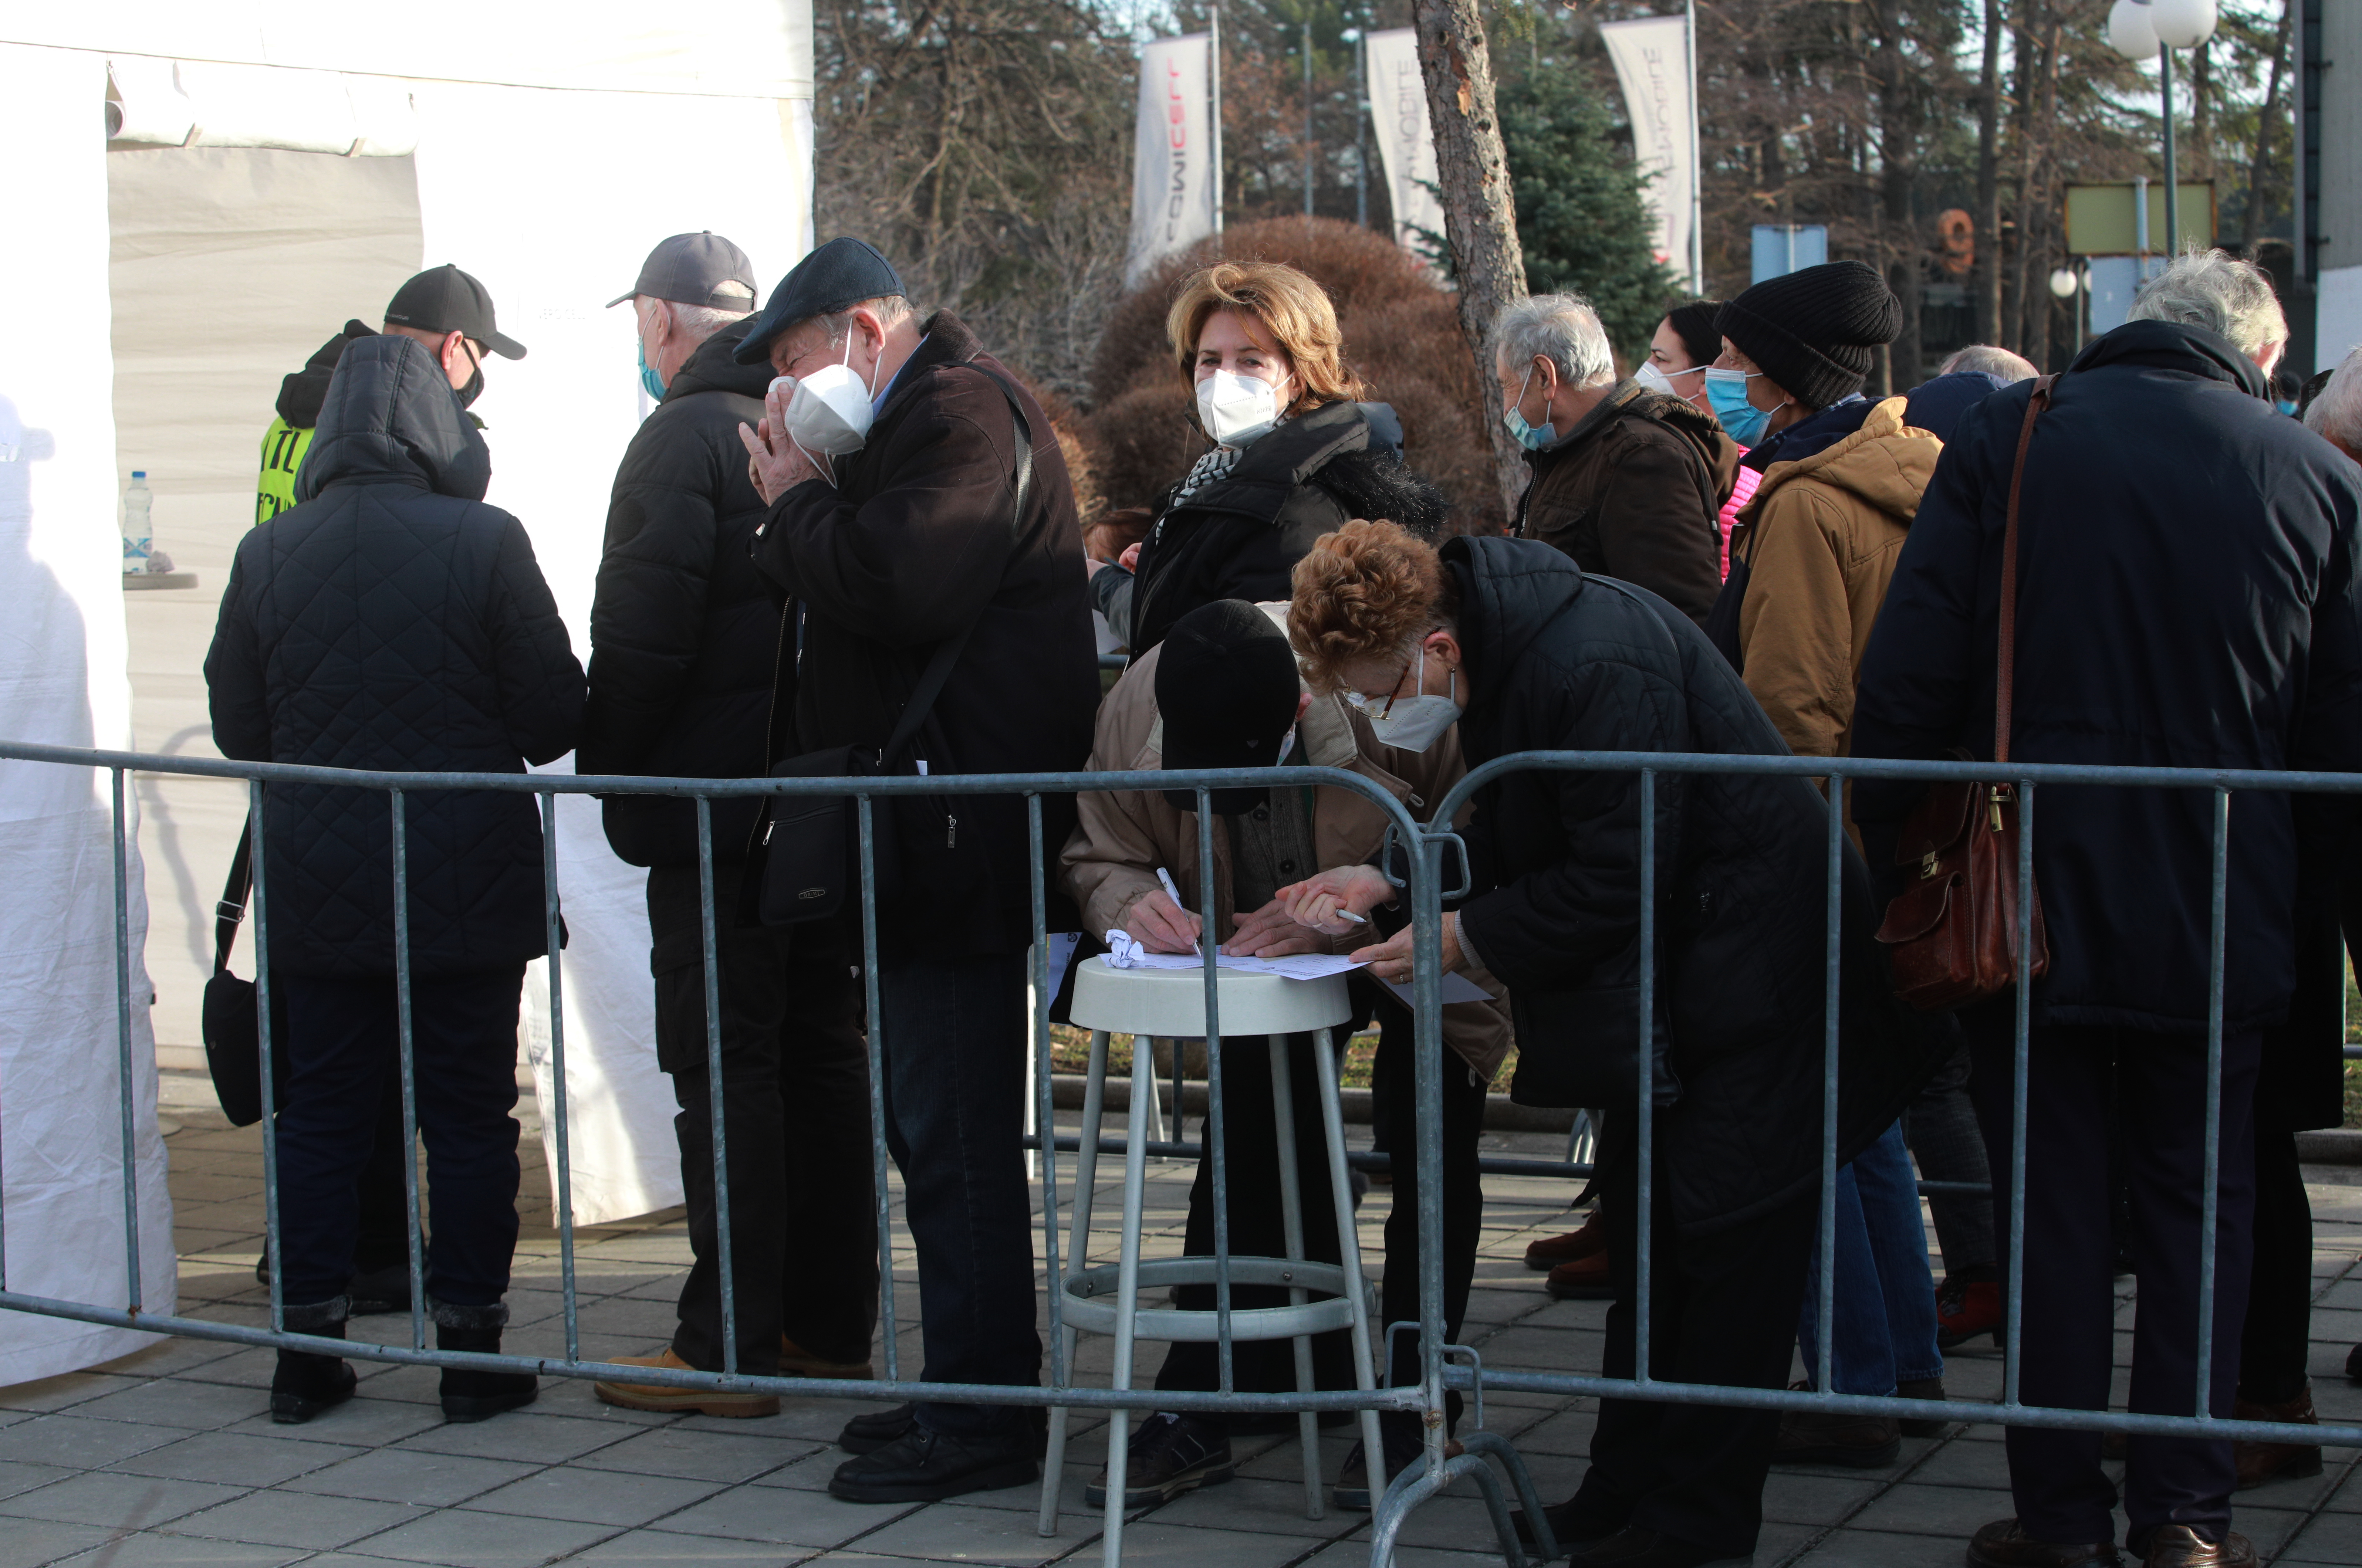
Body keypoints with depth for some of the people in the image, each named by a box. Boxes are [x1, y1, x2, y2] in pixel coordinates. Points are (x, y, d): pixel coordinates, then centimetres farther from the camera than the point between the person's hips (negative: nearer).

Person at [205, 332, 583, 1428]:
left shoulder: (267, 555, -2)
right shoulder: (484, 544, -11)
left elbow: (237, 729, 7)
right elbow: (556, 718, -7)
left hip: (317, 882, 3)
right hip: (467, 879, -3)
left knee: (320, 1109, 11)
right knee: (468, 1112, 6)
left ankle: (306, 1349, 14)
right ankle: (470, 1351, 9)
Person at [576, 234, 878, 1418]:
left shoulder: (685, 436, -12)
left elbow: (642, 632, -17)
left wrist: (609, 766, -4)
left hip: (718, 800, -8)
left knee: (723, 1065, -5)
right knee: (823, 1050, 12)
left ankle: (728, 1350, -3)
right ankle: (830, 1327, 19)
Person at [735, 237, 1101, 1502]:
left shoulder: (963, 414, -12)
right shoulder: (913, 422, 22)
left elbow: (897, 586, -26)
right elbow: (857, 583, 21)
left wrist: (796, 505, -9)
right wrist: (804, 507, 3)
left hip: (957, 840, -11)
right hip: (921, 840, 11)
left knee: (955, 1138, -7)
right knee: (937, 1133, 16)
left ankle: (984, 1419, -1)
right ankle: (965, 1387, 24)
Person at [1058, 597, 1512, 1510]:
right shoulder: (1136, 708, -28)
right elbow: (1100, 853, -13)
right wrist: (1133, 903, -36)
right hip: (1264, 958, 3)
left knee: (1432, 1167, 0)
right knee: (1243, 1154, 2)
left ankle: (1410, 1412, 13)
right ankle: (1200, 1411, 10)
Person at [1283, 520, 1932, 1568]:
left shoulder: (1598, 664, -29)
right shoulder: (1502, 644, 2)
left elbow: (1616, 879, -27)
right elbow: (1512, 839, 12)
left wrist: (1463, 936, -18)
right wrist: (1388, 881, -2)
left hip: (1756, 964, -10)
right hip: (1664, 985, 10)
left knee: (1728, 1243, -2)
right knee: (1645, 1236, 14)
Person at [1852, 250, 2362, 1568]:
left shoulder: (2010, 436, -4)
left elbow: (1914, 669, -6)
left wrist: (1877, 835, 3)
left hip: (2033, 900, -1)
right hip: (2224, 917, 1)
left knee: (2052, 1199, 7)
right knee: (2199, 1199, 11)